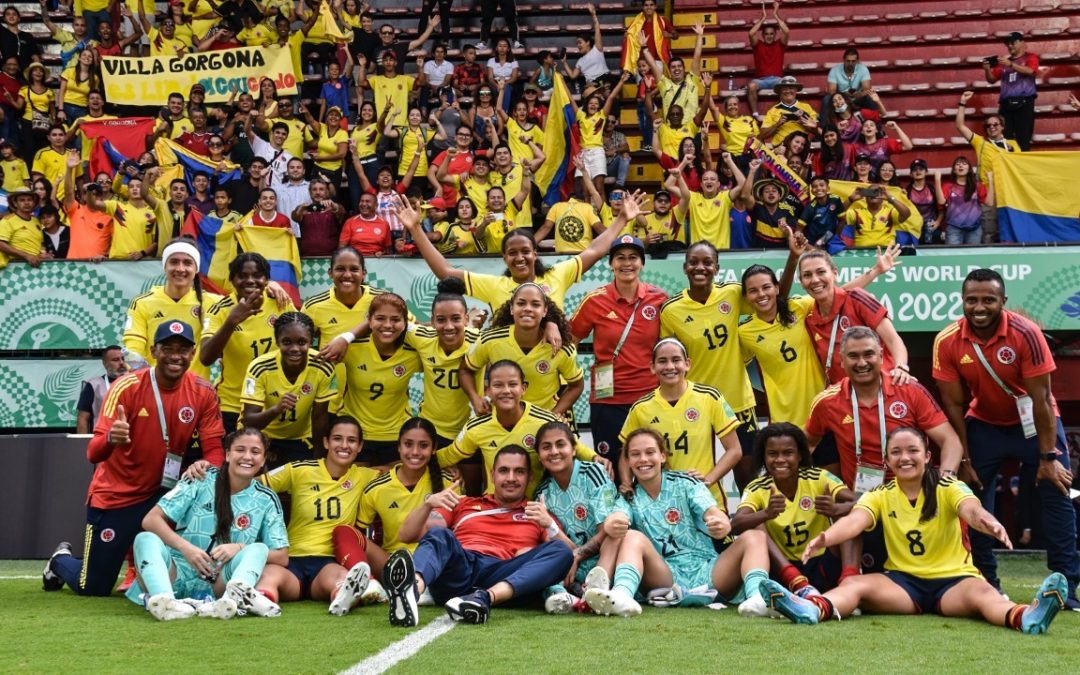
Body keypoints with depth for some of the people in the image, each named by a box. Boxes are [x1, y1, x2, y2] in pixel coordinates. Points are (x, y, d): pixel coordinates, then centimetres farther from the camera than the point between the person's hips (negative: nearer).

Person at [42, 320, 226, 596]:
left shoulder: (203, 392, -8)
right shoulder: (127, 387, -17)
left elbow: (214, 450, -7)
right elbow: (93, 453, -23)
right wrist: (111, 438, -46)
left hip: (162, 494, 2)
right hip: (113, 497, -2)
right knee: (93, 588, 7)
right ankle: (61, 560, 41)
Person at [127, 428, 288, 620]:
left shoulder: (266, 501, 6)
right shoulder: (202, 480, 2)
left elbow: (281, 556, 1)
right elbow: (151, 519, -4)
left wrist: (240, 547, -16)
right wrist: (186, 547, -21)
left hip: (222, 582, 1)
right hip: (178, 573, 0)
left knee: (259, 549, -24)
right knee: (146, 539, -26)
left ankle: (236, 596, -56)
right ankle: (164, 599, -55)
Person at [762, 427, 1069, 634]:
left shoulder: (948, 488, -1)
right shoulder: (880, 496, 3)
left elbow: (971, 510, -23)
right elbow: (854, 520, -17)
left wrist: (989, 523, -50)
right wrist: (825, 537, -41)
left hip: (953, 579, -1)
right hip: (902, 581, 1)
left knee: (981, 592, -35)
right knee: (854, 584, -26)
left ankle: (1028, 617, -66)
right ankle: (811, 609, -57)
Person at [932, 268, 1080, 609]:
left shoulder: (1026, 333, -27)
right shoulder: (947, 342, -20)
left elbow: (1041, 399, -22)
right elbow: (953, 405, -12)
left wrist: (1048, 457, -21)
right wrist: (963, 460, -11)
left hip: (1033, 421, -2)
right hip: (983, 423, 2)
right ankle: (986, 584, 11)